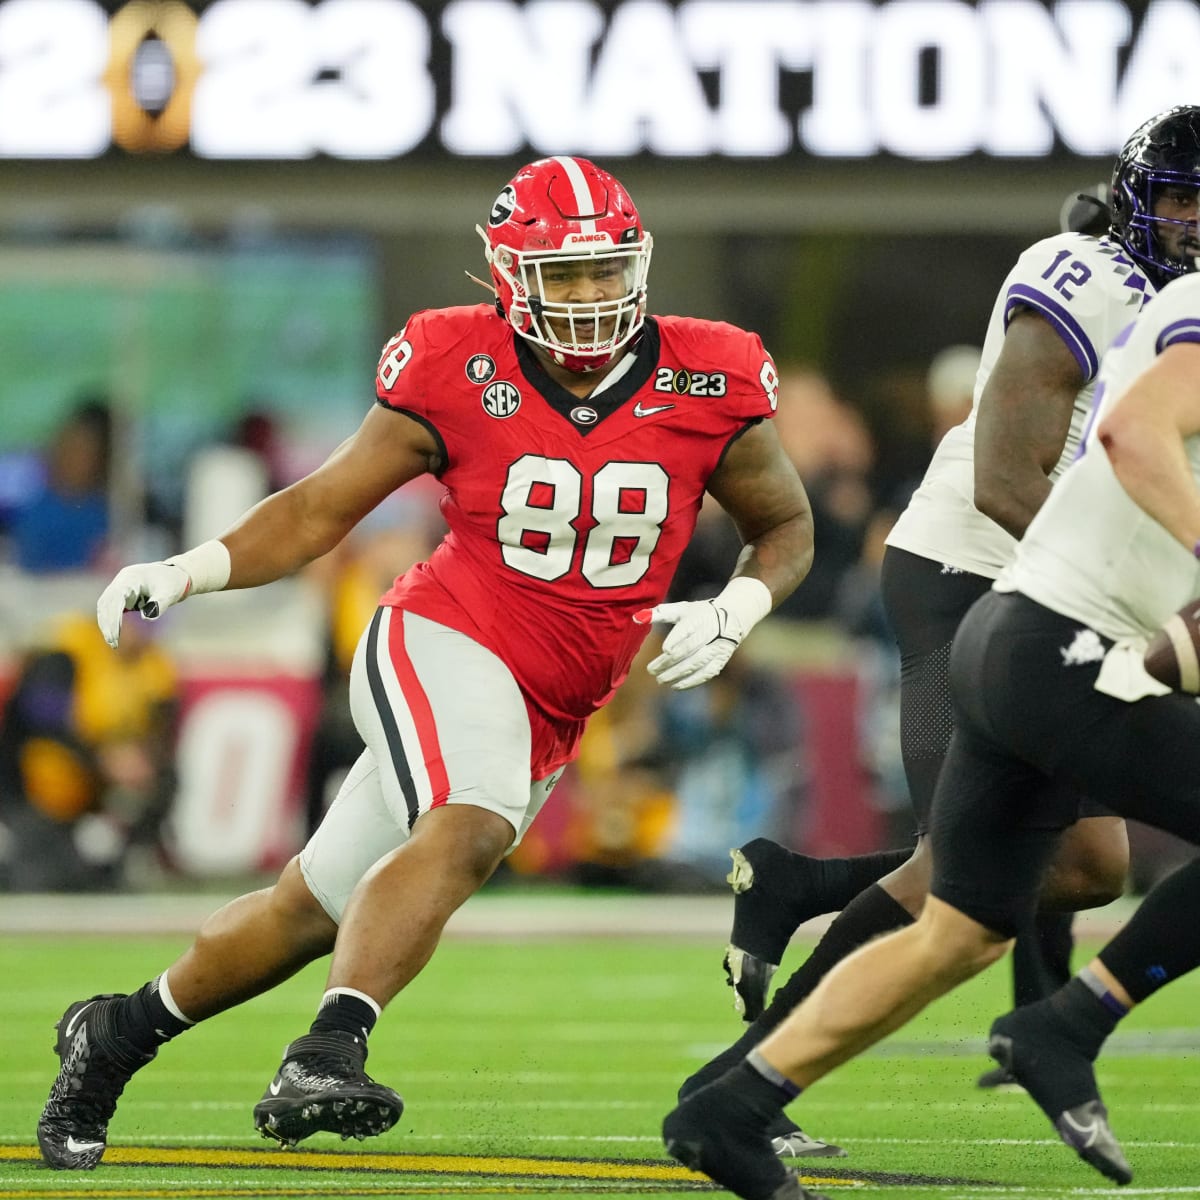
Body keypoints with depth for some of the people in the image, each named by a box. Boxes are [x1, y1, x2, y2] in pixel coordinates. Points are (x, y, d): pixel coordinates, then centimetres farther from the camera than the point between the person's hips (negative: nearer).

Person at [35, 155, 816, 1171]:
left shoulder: (706, 386, -4)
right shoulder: (459, 375, -9)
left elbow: (786, 527, 10)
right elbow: (322, 509, -1)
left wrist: (732, 614, -9)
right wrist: (187, 573, -14)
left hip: (549, 718, 4)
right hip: (447, 644, -4)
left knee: (316, 910, 9)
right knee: (470, 829, -34)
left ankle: (117, 1033, 25)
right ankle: (328, 1052, -43)